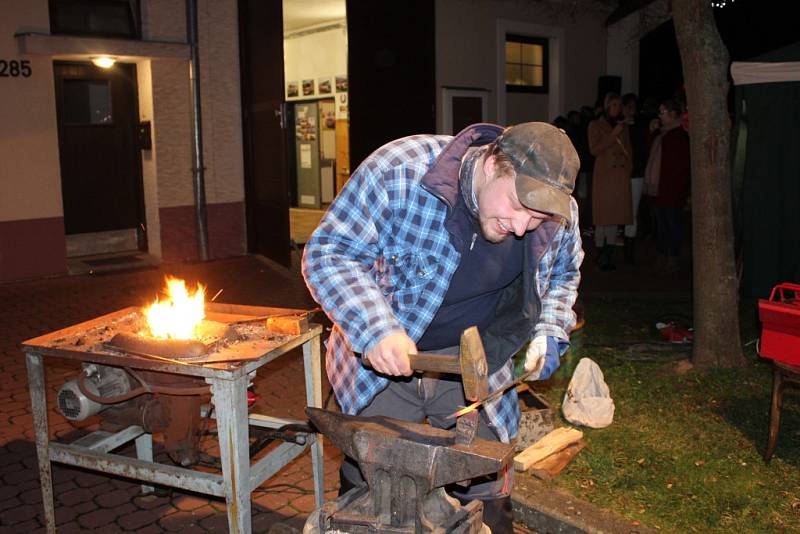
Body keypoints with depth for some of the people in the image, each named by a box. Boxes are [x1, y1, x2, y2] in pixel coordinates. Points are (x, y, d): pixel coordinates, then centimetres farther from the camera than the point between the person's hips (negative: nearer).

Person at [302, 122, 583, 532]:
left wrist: (550, 332, -4)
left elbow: (563, 272, 12)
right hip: (383, 359, -2)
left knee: (484, 497, 9)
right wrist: (376, 329, -33)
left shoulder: (558, 213, -11)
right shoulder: (399, 172, -26)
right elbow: (327, 253, -21)